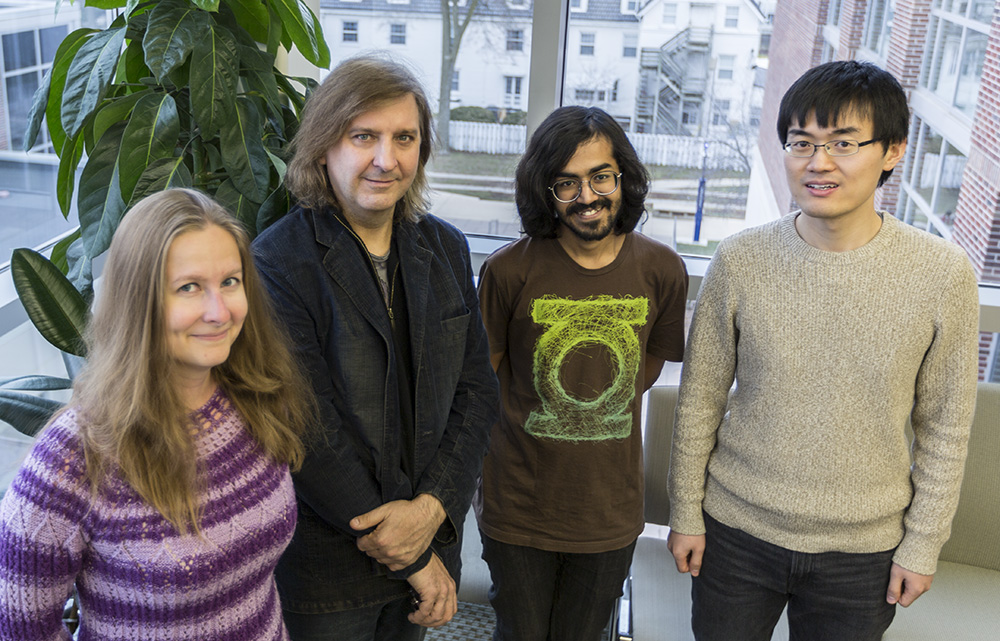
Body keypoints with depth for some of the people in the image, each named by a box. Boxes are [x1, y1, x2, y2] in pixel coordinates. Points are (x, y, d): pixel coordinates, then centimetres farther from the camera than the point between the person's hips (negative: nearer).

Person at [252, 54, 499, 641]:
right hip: (324, 565, -4)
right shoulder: (280, 261, -16)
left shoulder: (446, 248, 2)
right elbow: (309, 430, -18)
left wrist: (433, 506, -14)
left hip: (432, 538, 5)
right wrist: (414, 561, -14)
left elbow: (476, 388, 1)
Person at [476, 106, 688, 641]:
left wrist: (597, 416, 4)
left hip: (611, 512, 2)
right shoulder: (509, 270, -13)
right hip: (518, 510, -2)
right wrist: (479, 475, 2)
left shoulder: (662, 270, -7)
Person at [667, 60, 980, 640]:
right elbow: (700, 400, -1)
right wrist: (686, 513, 2)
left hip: (863, 550, 0)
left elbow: (945, 427, -2)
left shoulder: (944, 273, -12)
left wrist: (923, 544, 1)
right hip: (736, 529, 1)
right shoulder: (740, 260, -11)